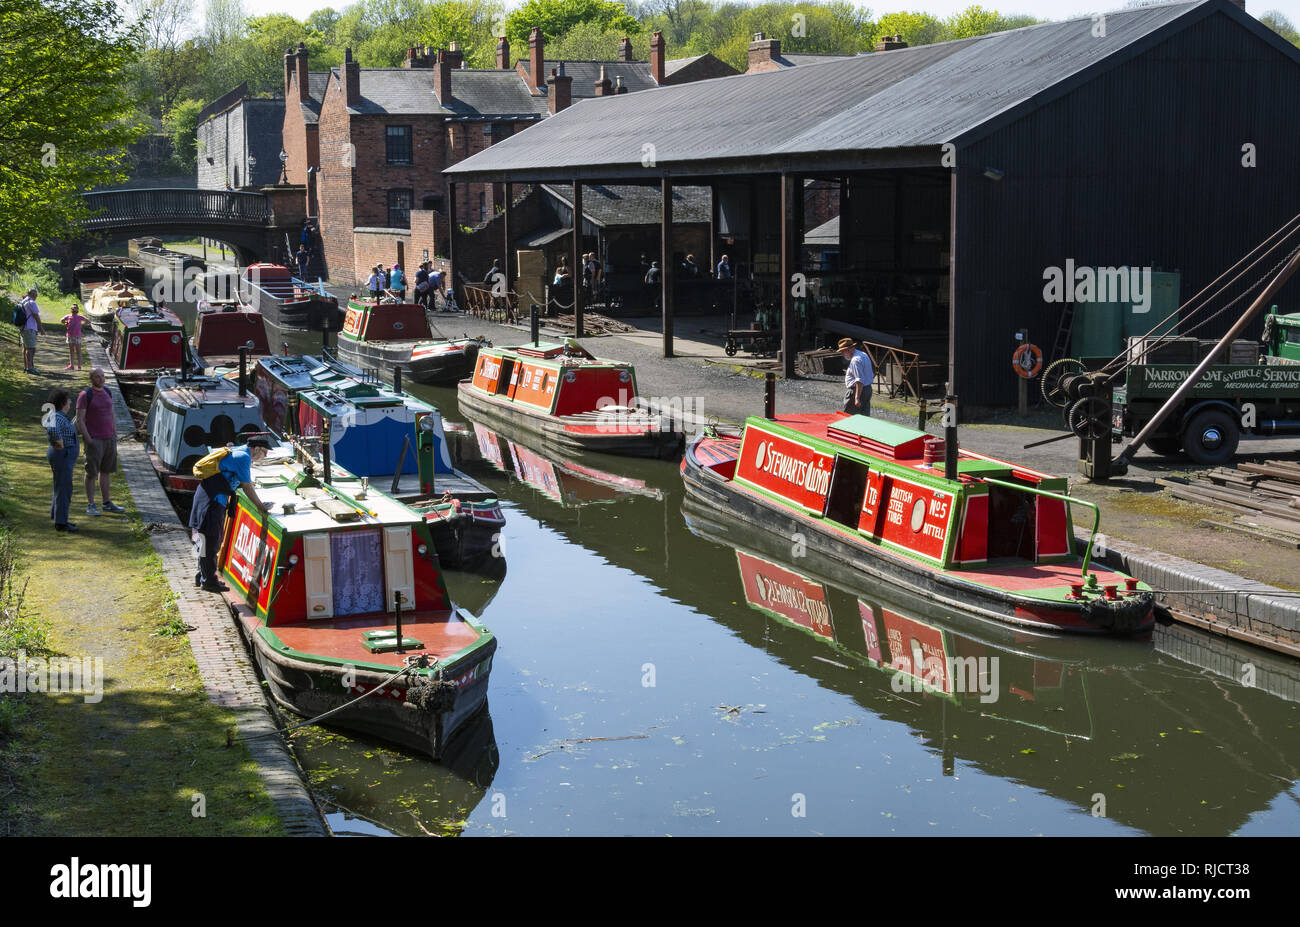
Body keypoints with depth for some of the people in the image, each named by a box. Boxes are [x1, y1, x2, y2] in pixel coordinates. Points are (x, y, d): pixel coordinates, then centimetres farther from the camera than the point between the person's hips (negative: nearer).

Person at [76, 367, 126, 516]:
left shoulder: (107, 392, 11)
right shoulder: (85, 395, -9)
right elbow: (80, 420, -12)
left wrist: (115, 435, 12)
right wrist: (88, 439, -17)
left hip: (109, 439, 6)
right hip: (94, 440, -6)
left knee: (107, 471, 10)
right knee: (91, 473, -2)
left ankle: (107, 503, 17)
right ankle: (90, 505, 4)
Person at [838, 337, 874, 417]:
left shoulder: (855, 360, -19)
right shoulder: (863, 354, 14)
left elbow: (860, 381, -26)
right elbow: (871, 375, 21)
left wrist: (857, 398, -28)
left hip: (857, 390, -10)